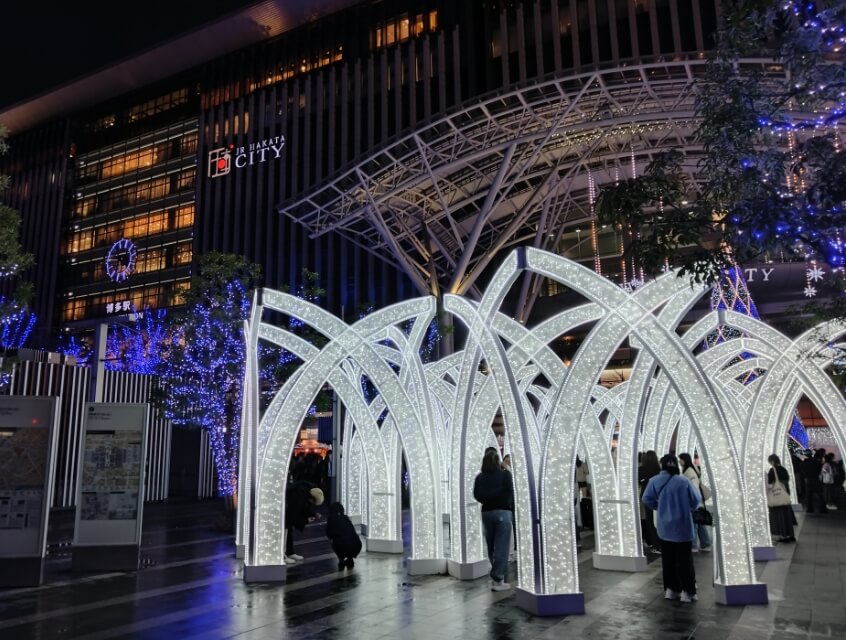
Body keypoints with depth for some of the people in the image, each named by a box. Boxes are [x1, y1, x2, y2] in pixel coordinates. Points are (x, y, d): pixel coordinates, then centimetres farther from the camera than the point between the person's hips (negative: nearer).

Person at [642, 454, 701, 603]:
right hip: (682, 527, -3)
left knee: (668, 560, 13)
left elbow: (647, 499, -4)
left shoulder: (654, 481, -5)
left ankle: (670, 589, 19)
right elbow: (695, 501, -6)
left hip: (665, 528, 3)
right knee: (684, 560, 5)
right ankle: (688, 592, 7)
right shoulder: (684, 481, -13)